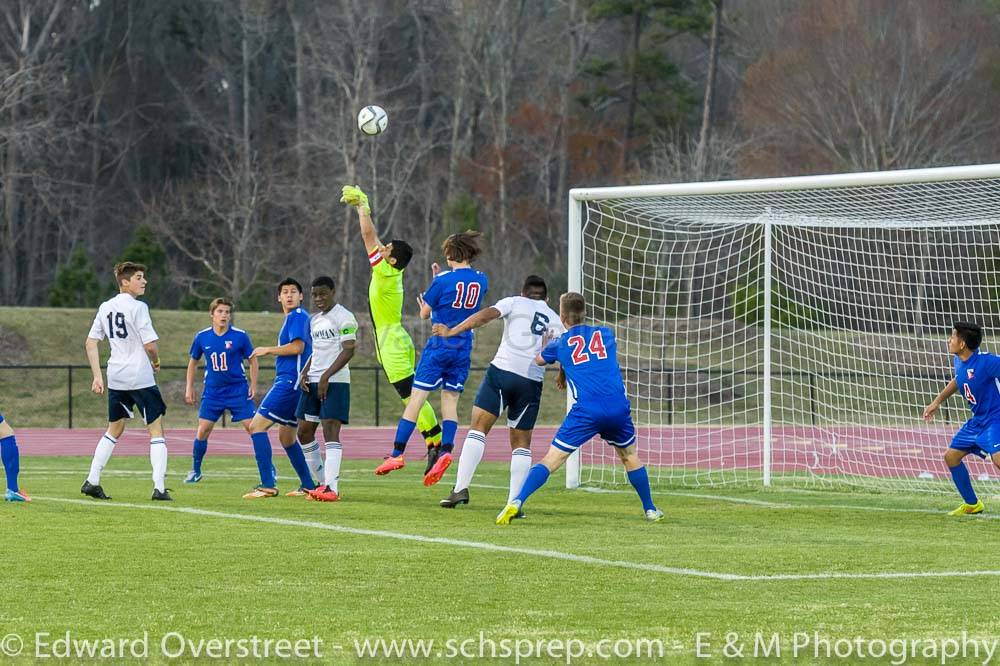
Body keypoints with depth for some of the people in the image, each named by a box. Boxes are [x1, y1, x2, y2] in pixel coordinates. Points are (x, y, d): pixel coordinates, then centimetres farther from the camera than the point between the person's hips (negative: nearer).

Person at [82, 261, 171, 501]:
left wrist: (97, 376, 12)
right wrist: (155, 362, 6)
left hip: (116, 379, 7)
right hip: (141, 377, -7)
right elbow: (150, 345, -15)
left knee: (114, 431, 20)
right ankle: (159, 488, -7)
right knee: (156, 430, 1)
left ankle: (92, 481, 16)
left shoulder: (105, 308, 10)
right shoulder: (137, 307, -12)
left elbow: (90, 343, 11)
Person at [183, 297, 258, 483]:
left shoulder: (240, 336, -8)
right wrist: (189, 388, 9)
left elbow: (252, 360, 3)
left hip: (238, 390, -2)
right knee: (203, 431, -3)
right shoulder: (202, 337, -2)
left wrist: (253, 385, -3)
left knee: (253, 427, -7)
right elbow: (193, 362, 12)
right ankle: (195, 471, 14)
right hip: (212, 391, 2)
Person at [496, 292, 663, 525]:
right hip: (619, 408, 2)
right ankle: (650, 510, 32)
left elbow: (538, 360, 33)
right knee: (630, 456, 26)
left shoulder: (559, 344, 12)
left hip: (586, 412, -2)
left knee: (551, 460, -1)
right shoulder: (605, 334, 18)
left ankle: (516, 503, -16)